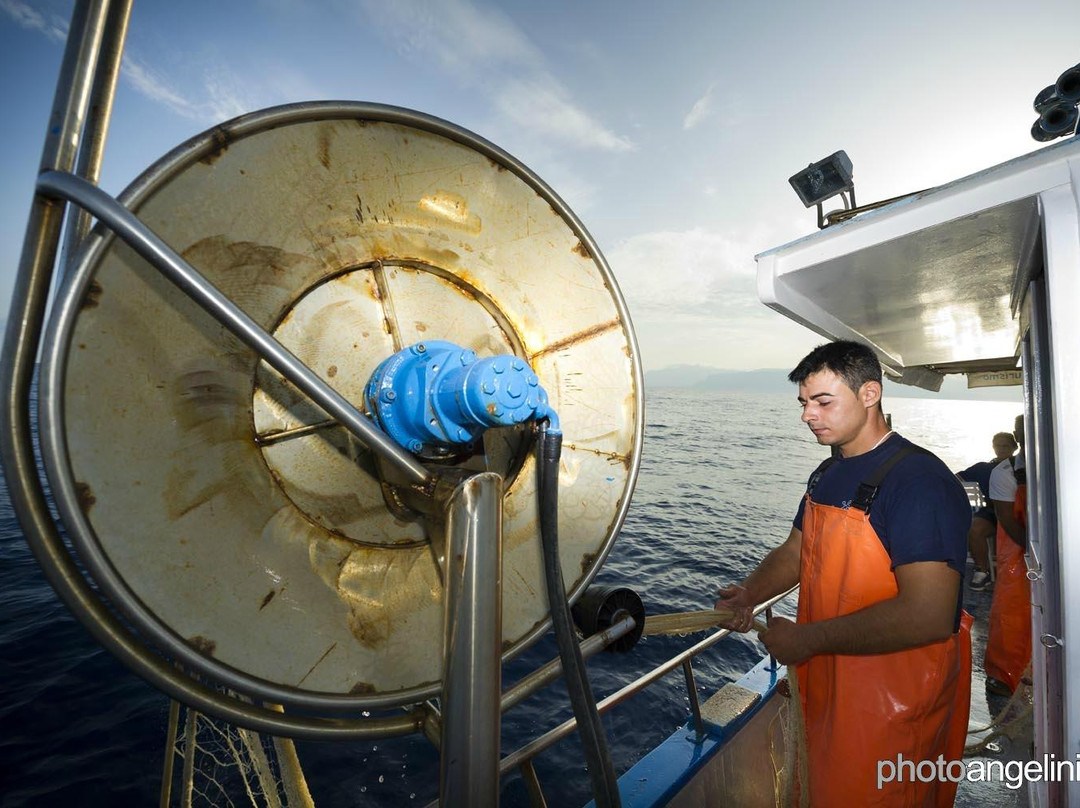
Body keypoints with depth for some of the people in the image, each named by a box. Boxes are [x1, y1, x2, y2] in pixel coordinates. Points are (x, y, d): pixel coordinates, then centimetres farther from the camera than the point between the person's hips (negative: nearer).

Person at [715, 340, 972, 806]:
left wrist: (807, 638, -25)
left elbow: (928, 616, -30)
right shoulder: (827, 475, 3)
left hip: (895, 698, -7)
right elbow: (796, 551, 10)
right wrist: (749, 594, -8)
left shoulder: (917, 480, -23)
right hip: (826, 681, 7)